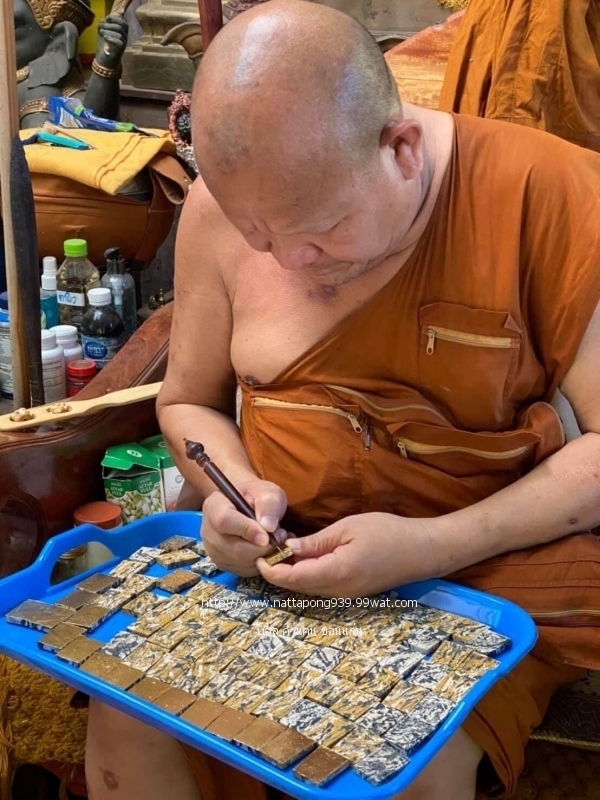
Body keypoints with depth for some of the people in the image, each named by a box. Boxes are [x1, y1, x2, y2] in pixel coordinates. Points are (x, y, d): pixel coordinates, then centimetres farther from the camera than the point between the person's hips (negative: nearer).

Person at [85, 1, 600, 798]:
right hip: (271, 551, 3)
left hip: (487, 561, -2)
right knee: (124, 714, -17)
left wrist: (429, 548, -23)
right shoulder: (220, 206, -5)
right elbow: (188, 402, 9)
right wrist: (238, 489, -12)